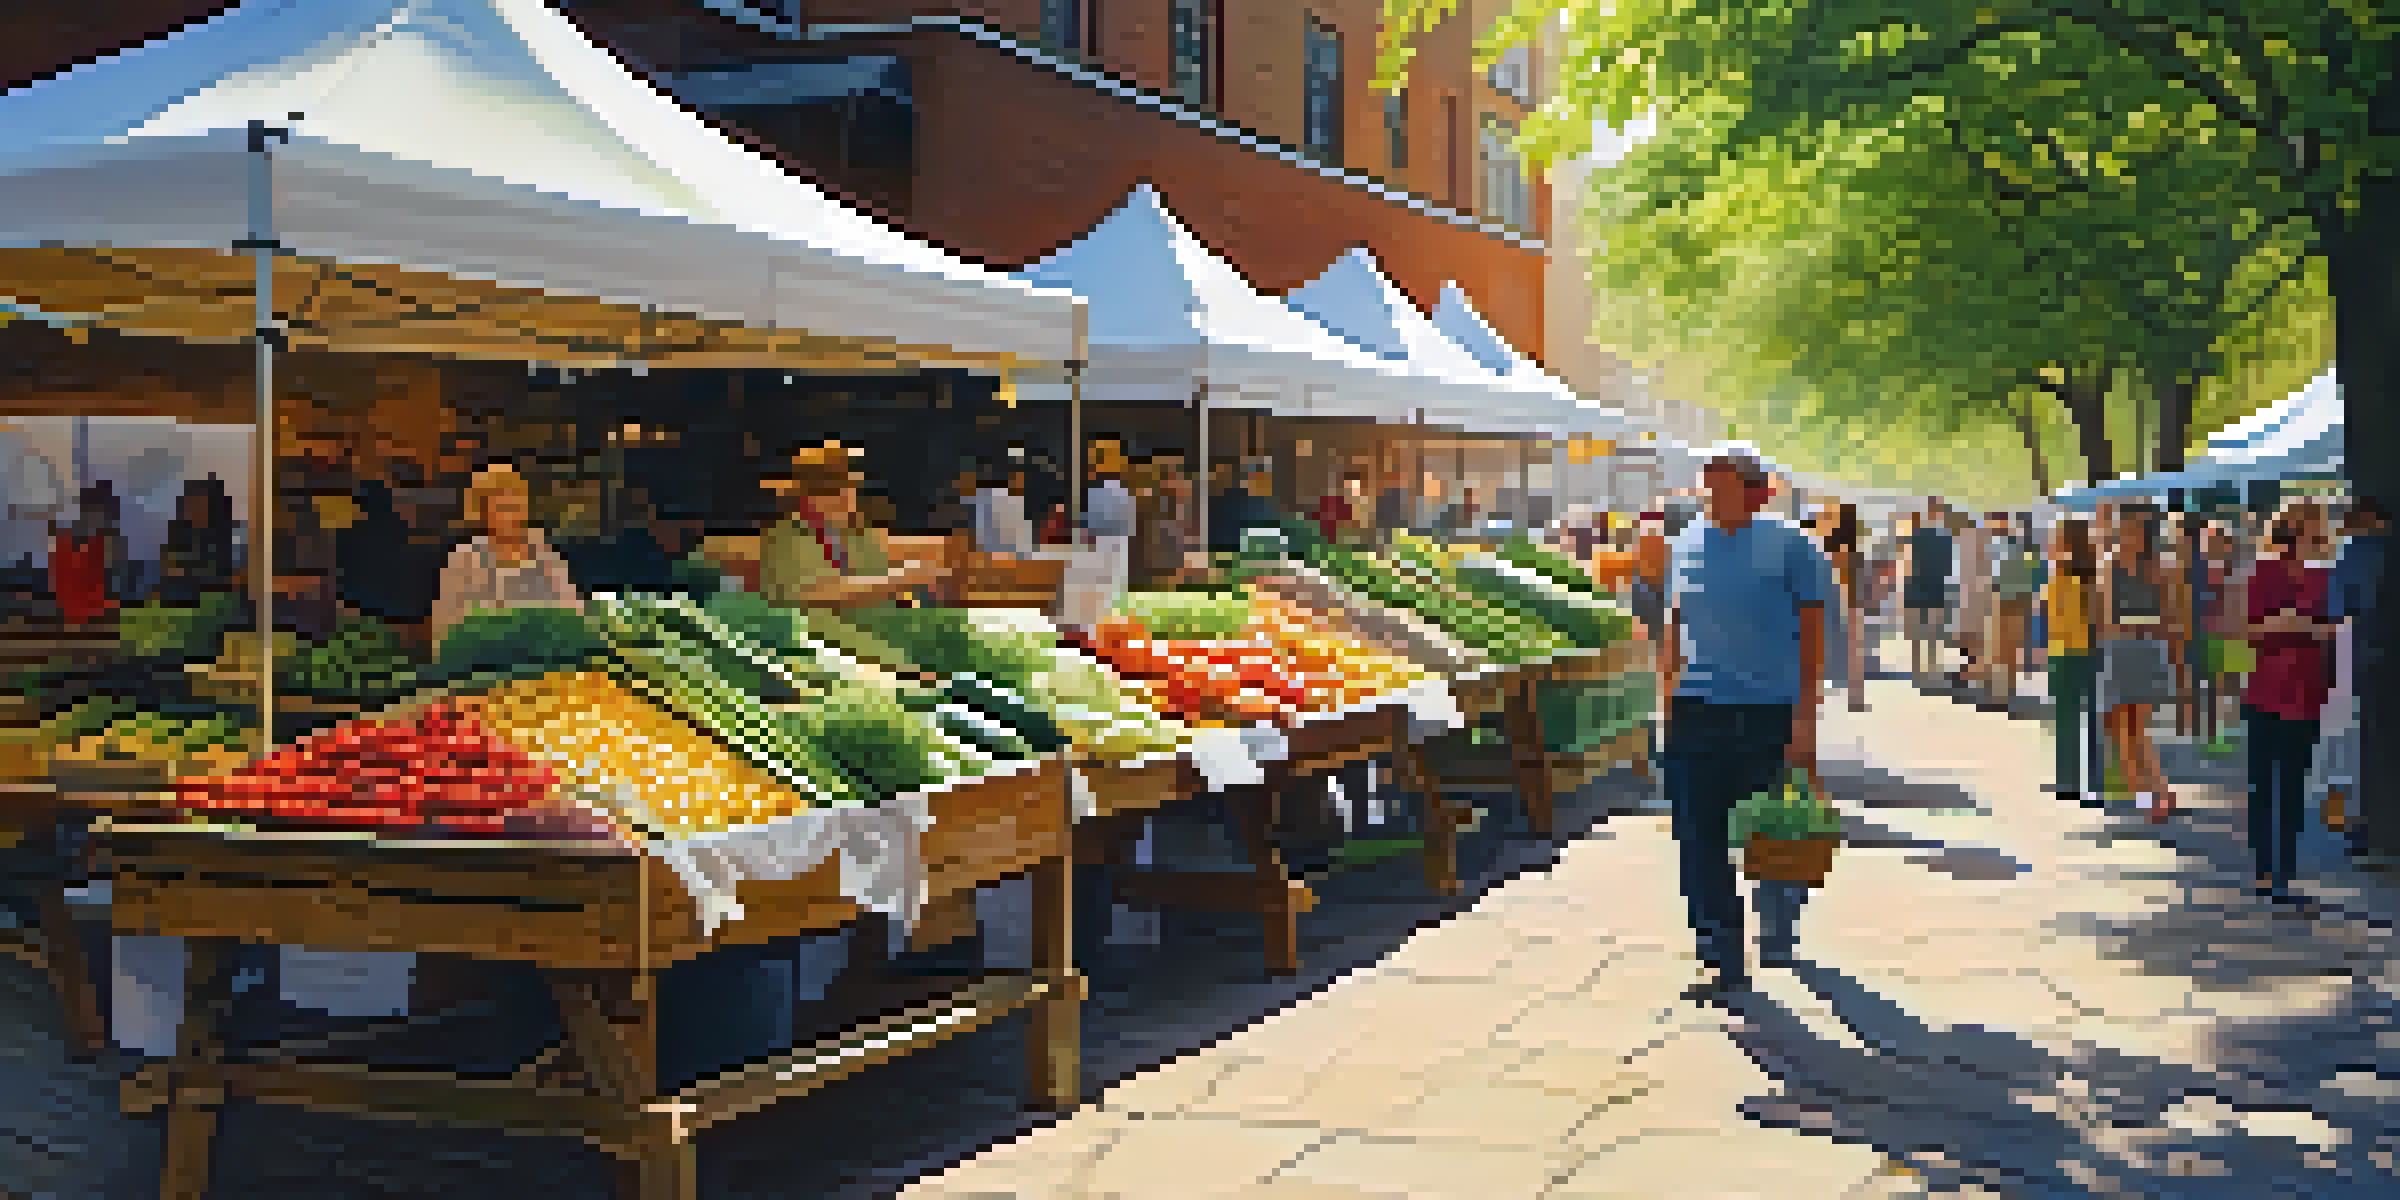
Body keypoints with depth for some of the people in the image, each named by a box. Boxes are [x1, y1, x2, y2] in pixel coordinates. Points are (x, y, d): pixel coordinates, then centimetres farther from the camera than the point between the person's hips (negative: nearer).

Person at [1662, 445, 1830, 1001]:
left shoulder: (1789, 545, -2)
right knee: (1699, 836, -1)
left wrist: (1806, 715, -9)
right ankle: (1724, 960, 6)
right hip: (1697, 707, 4)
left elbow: (1813, 631, -3)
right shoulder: (1689, 544, 11)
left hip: (1768, 709, -4)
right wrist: (1668, 690, 13)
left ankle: (1778, 935, 34)